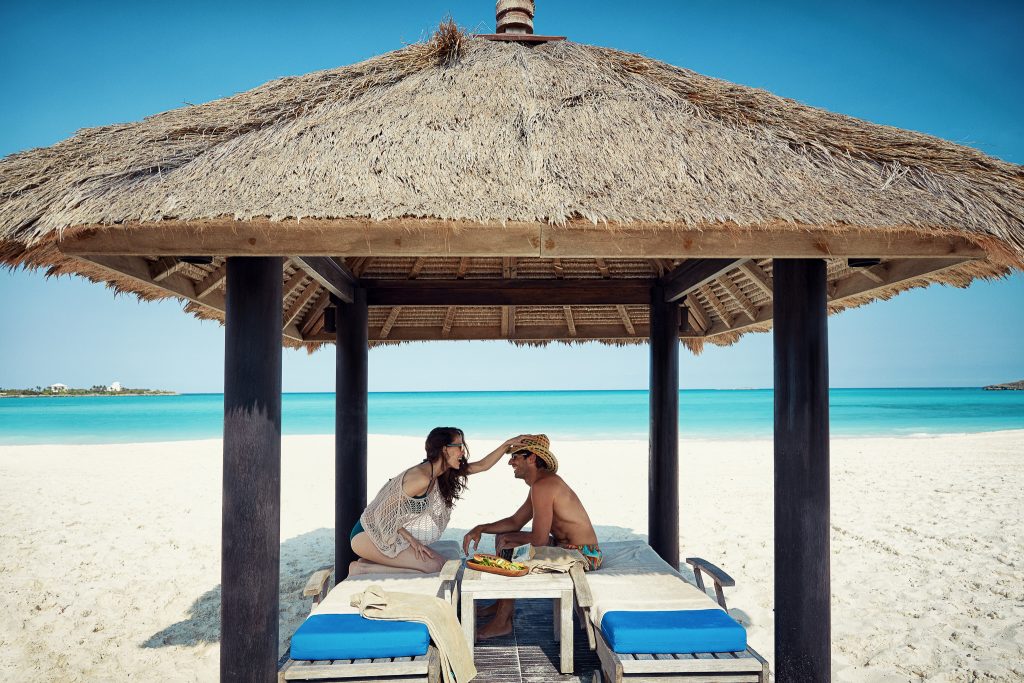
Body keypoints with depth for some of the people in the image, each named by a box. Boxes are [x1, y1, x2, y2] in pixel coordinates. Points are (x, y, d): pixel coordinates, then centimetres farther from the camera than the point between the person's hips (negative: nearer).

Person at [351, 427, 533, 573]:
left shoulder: (439, 473, 4)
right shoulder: (422, 478, -24)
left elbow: (483, 465, 9)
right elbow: (384, 510, -21)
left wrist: (508, 443, 2)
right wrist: (412, 540, -15)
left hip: (393, 535, 9)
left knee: (441, 563, -8)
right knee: (433, 566, -20)